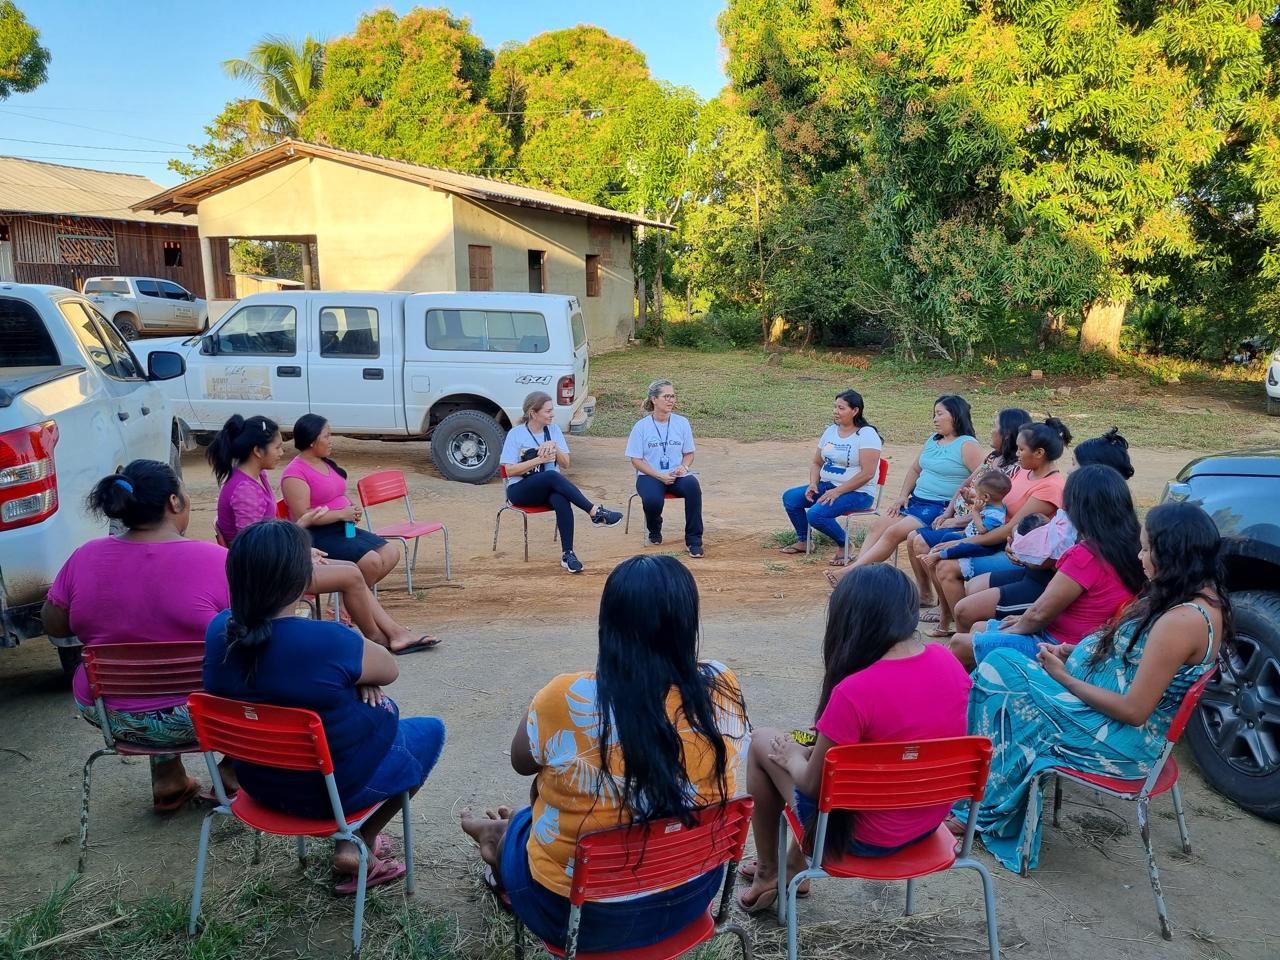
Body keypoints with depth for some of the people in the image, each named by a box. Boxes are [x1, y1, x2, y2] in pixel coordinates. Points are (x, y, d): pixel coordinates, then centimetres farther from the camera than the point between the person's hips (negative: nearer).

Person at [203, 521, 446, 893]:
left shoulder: (219, 630, -13)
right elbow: (389, 670, -13)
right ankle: (359, 846, 17)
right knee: (431, 730, 20)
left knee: (378, 712, 29)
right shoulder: (327, 641, -33)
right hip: (337, 786, -6)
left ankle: (351, 836, 26)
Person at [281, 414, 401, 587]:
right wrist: (341, 514, -19)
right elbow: (303, 516, -21)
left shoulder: (327, 463, 12)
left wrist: (353, 508, 2)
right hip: (317, 535, -9)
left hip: (343, 528, 9)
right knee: (371, 561, -25)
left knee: (391, 553, -4)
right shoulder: (295, 473, -14)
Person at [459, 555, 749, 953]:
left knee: (514, 831, 27)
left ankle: (499, 841, 54)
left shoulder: (565, 699, -27)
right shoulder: (722, 688, -17)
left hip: (577, 911, -4)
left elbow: (522, 761, -6)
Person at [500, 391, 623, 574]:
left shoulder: (554, 430, 7)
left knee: (561, 500, -34)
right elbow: (509, 470, -10)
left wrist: (555, 448, -14)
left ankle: (568, 554, -34)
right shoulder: (516, 434, -4)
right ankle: (595, 512, -35)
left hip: (549, 489, 3)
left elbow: (565, 464, 5)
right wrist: (539, 459, -16)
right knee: (552, 476, -35)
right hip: (520, 491, -3)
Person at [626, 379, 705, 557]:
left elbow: (689, 453, 14)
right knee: (652, 500, -34)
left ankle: (693, 540, -22)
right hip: (650, 476, -2)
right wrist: (659, 476, -14)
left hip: (677, 475, 2)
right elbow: (636, 460, -2)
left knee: (692, 486, -33)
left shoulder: (682, 423, 6)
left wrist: (683, 467, -10)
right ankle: (654, 531, 5)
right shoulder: (641, 426, -1)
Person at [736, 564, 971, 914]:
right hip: (932, 822, 7)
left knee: (762, 743, 12)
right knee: (819, 746, 25)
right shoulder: (948, 660, -9)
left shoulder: (854, 692, -29)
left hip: (868, 835, -6)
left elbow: (813, 784, -18)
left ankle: (767, 871, 28)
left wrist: (790, 757, 4)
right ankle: (794, 865, 35)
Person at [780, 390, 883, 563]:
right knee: (790, 497, -7)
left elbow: (867, 473, -20)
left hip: (857, 492, -8)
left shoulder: (867, 434, -13)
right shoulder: (831, 431, 10)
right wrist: (813, 484, -4)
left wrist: (837, 491, -22)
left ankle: (845, 545, -3)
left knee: (816, 514, -28)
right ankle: (803, 541, 11)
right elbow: (816, 462, 16)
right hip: (827, 485, 8)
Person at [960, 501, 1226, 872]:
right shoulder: (1206, 599, 3)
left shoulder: (1181, 621, -27)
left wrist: (1064, 678, -14)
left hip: (1119, 743, -10)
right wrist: (1073, 653, 2)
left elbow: (1134, 710, -25)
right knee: (1001, 662, 6)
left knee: (996, 675, -5)